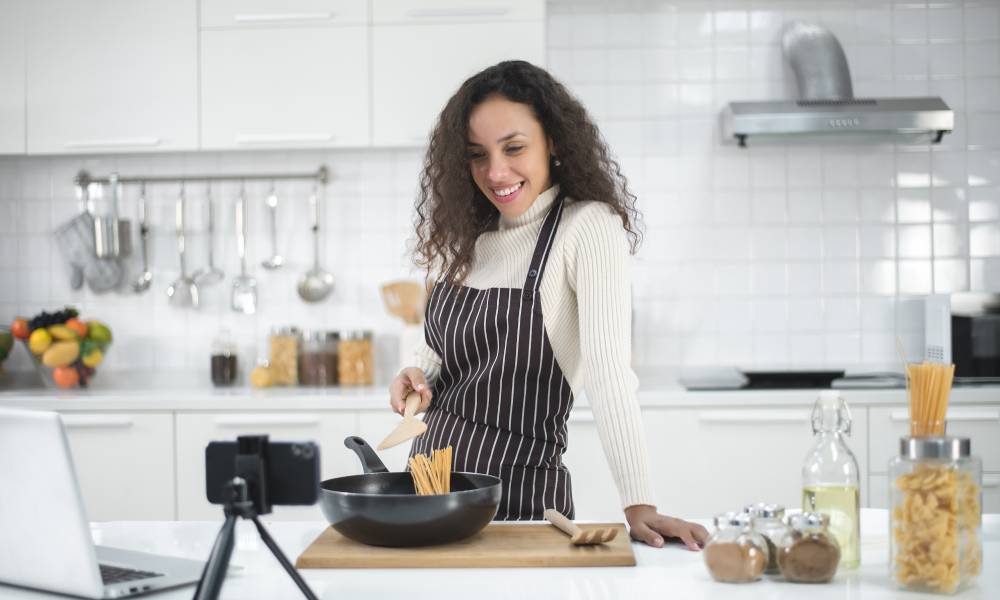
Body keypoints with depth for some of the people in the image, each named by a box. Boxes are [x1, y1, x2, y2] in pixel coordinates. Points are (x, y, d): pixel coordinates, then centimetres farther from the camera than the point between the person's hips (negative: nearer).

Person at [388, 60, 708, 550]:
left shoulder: (589, 227, -13)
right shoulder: (471, 236, 7)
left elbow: (607, 371, -23)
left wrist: (638, 504, -29)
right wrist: (417, 376, -3)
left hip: (519, 497, -6)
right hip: (431, 480, 6)